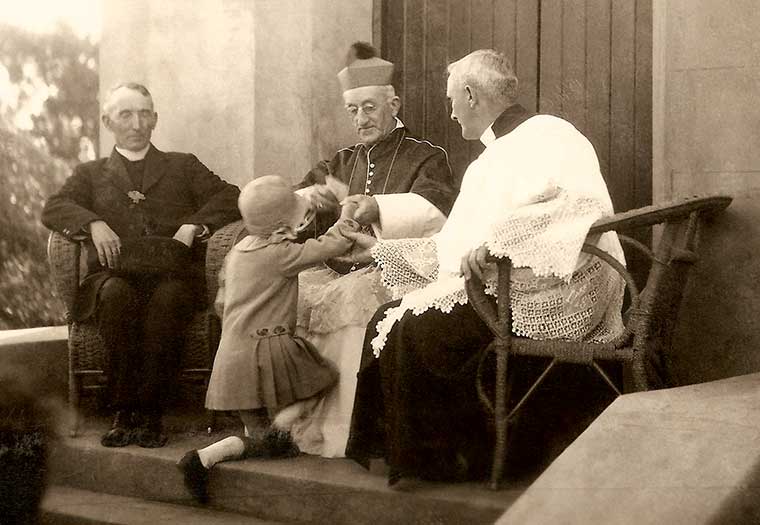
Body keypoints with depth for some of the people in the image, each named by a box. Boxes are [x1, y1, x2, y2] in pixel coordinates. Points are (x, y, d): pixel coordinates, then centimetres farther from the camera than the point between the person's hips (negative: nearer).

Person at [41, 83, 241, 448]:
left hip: (173, 274, 0)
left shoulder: (183, 167, 26)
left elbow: (230, 198, 11)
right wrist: (93, 224, -12)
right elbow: (53, 208, 9)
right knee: (117, 294, -35)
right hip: (114, 276, 1)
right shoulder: (91, 174, 27)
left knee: (168, 296, -36)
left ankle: (150, 413, -30)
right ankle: (123, 413, -28)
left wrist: (192, 226, -8)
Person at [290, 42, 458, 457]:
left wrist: (379, 208, -32)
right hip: (338, 267, 5)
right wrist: (310, 198, -9)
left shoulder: (427, 158, 8)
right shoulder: (343, 162, 24)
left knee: (352, 296, -35)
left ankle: (334, 434, -29)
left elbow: (434, 209, -14)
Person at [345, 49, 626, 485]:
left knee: (416, 328, -22)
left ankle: (442, 459, -9)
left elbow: (587, 204, -24)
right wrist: (382, 250, 29)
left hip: (545, 294, -9)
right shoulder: (494, 157, 25)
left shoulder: (547, 135, -5)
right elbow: (456, 243, 29)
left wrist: (497, 240, -30)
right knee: (389, 320, -4)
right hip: (494, 288, 9)